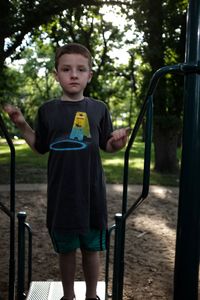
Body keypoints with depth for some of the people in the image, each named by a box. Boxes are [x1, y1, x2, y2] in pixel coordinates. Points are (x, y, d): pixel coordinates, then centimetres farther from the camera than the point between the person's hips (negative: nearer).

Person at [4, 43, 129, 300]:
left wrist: (118, 143, -15)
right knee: (65, 249, 15)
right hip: (60, 194, 1)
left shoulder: (98, 109, -1)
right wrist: (22, 125, -2)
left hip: (91, 193, 0)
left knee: (91, 248, 14)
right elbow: (40, 147, 10)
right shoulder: (47, 110, 1)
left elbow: (107, 146, 6)